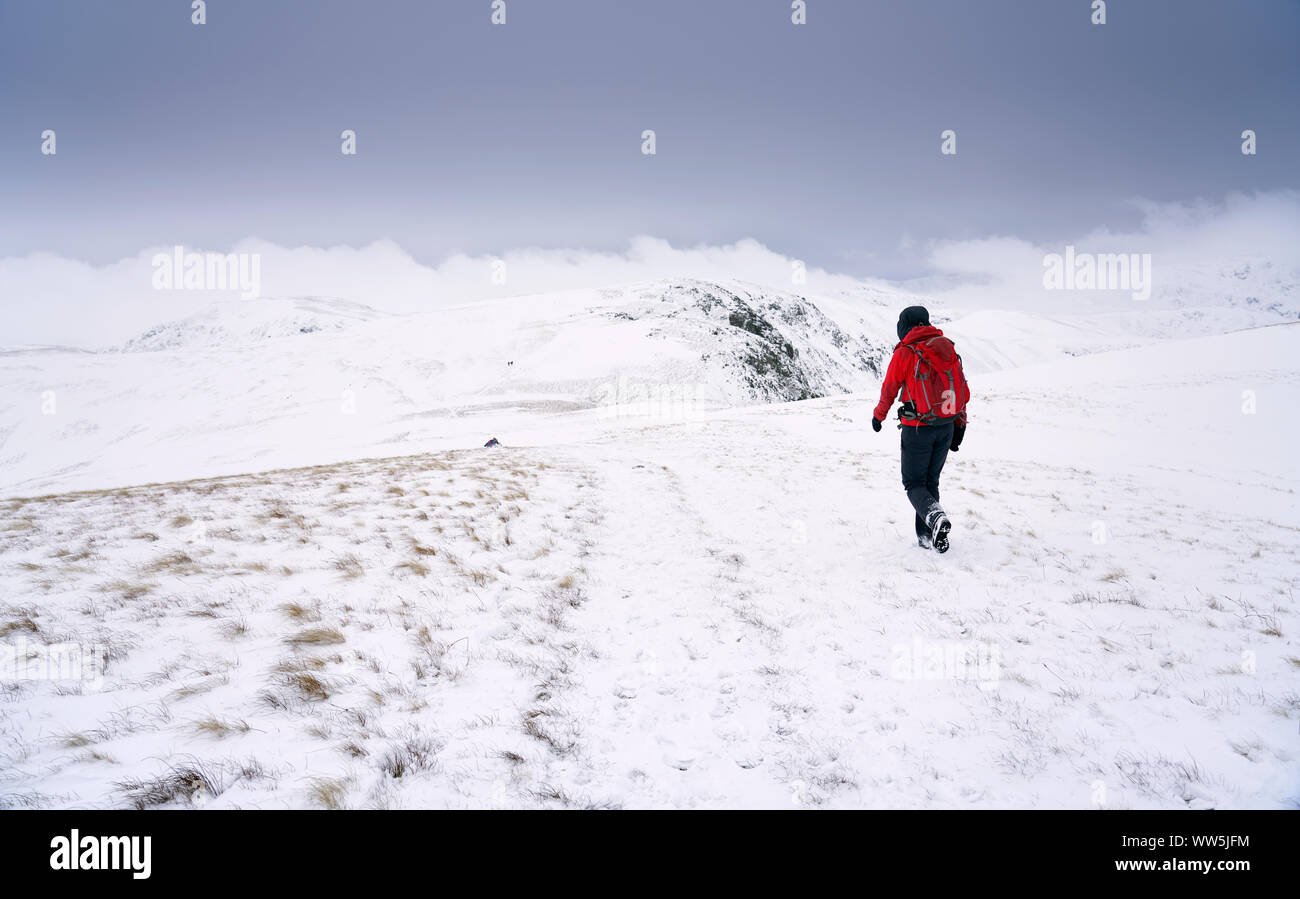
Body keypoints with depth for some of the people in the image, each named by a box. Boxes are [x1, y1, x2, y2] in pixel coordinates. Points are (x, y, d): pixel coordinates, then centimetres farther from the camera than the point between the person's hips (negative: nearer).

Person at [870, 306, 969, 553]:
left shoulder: (905, 353, -9)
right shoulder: (949, 349, 7)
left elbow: (889, 390, -1)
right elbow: (964, 391, 9)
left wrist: (878, 416, 17)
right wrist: (959, 426, 16)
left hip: (917, 429, -5)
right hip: (946, 428, 5)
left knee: (914, 483, 4)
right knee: (931, 481, 17)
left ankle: (935, 517, -23)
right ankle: (926, 537, 16)